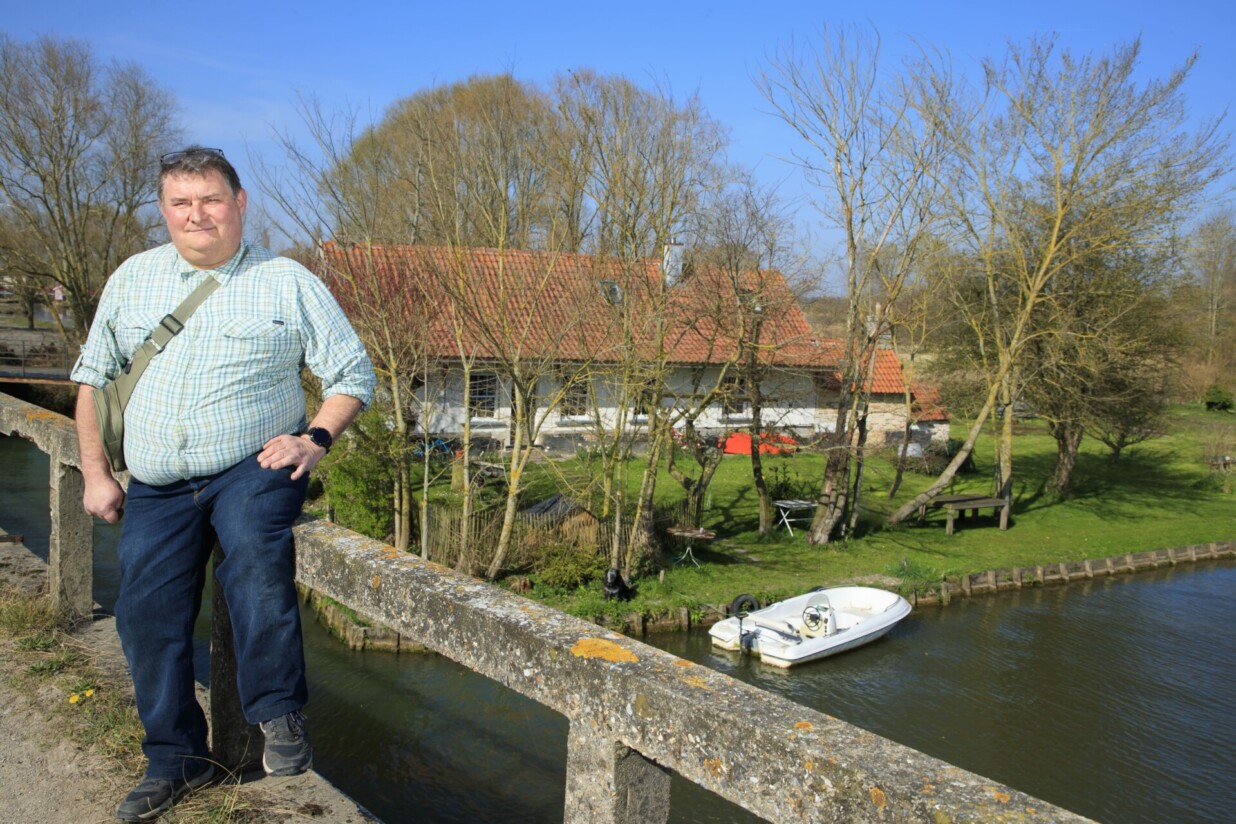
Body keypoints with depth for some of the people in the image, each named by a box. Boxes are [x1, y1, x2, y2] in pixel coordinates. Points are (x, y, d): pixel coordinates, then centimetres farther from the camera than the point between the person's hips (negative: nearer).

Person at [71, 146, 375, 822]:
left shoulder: (288, 283, 0)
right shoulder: (133, 279, 10)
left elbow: (352, 374, 2)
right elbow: (92, 376, 18)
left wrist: (315, 438, -13)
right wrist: (95, 473, 11)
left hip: (253, 467, -4)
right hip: (156, 487, 5)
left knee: (253, 550, -33)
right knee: (146, 613, 2)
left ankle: (280, 714, -19)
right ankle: (176, 758, 21)